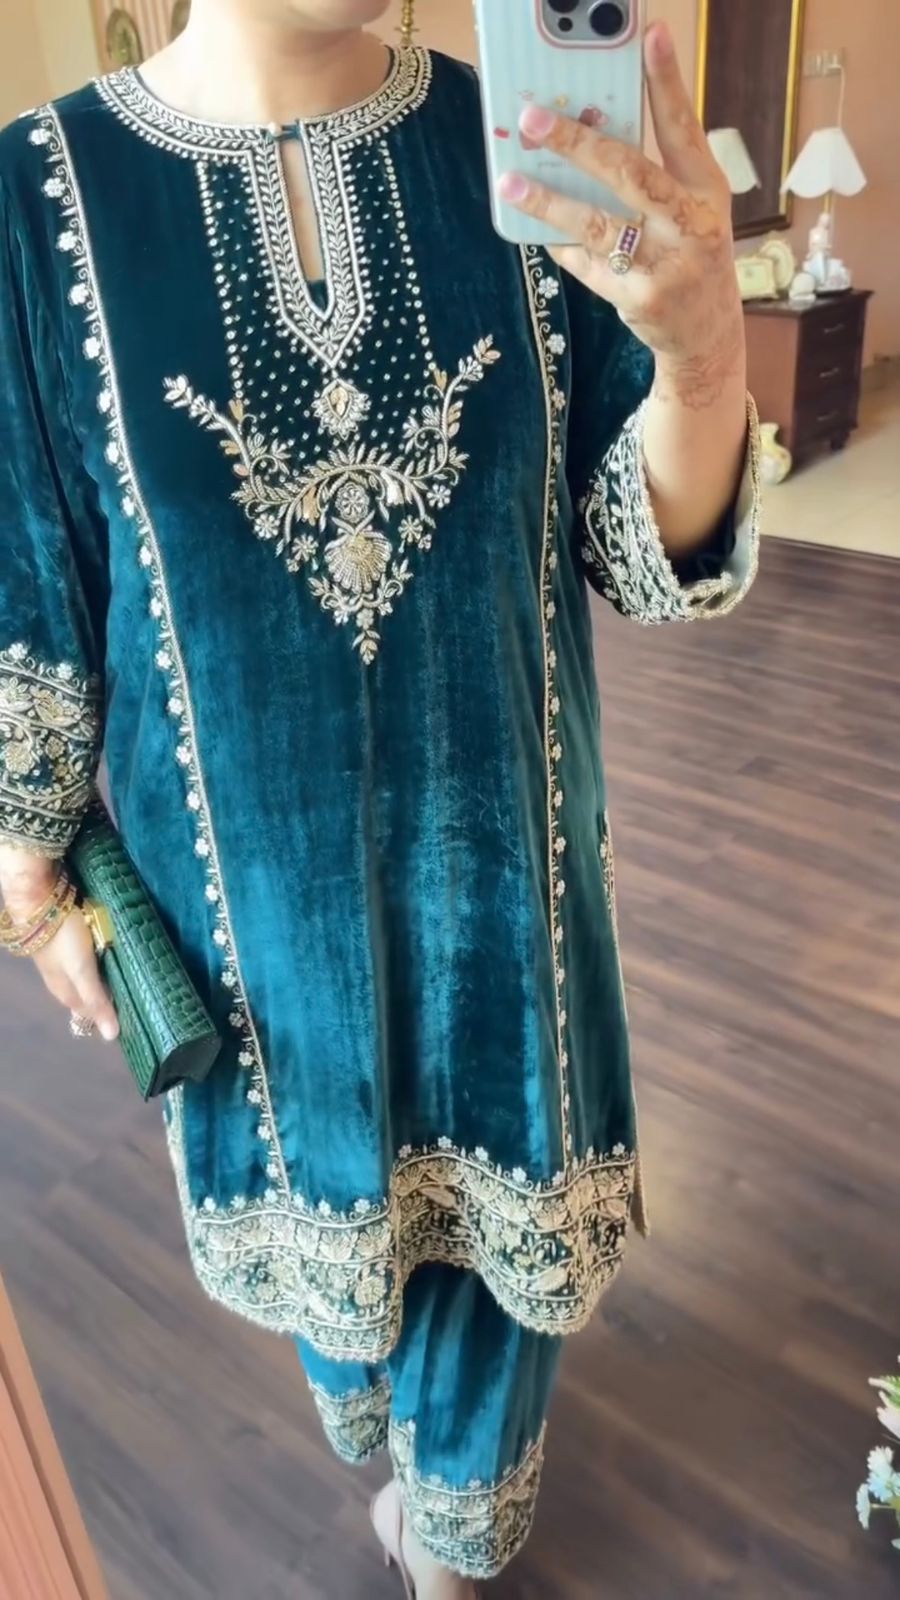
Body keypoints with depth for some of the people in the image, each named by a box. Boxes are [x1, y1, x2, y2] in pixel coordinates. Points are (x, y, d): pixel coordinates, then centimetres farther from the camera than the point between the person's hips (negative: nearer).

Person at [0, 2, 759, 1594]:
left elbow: (653, 561, -9)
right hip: (248, 856, -1)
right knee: (314, 1169, 25)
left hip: (498, 841, 2)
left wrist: (704, 347, -29)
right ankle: (363, 1398, 65)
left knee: (505, 1177, 22)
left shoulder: (527, 152, -8)